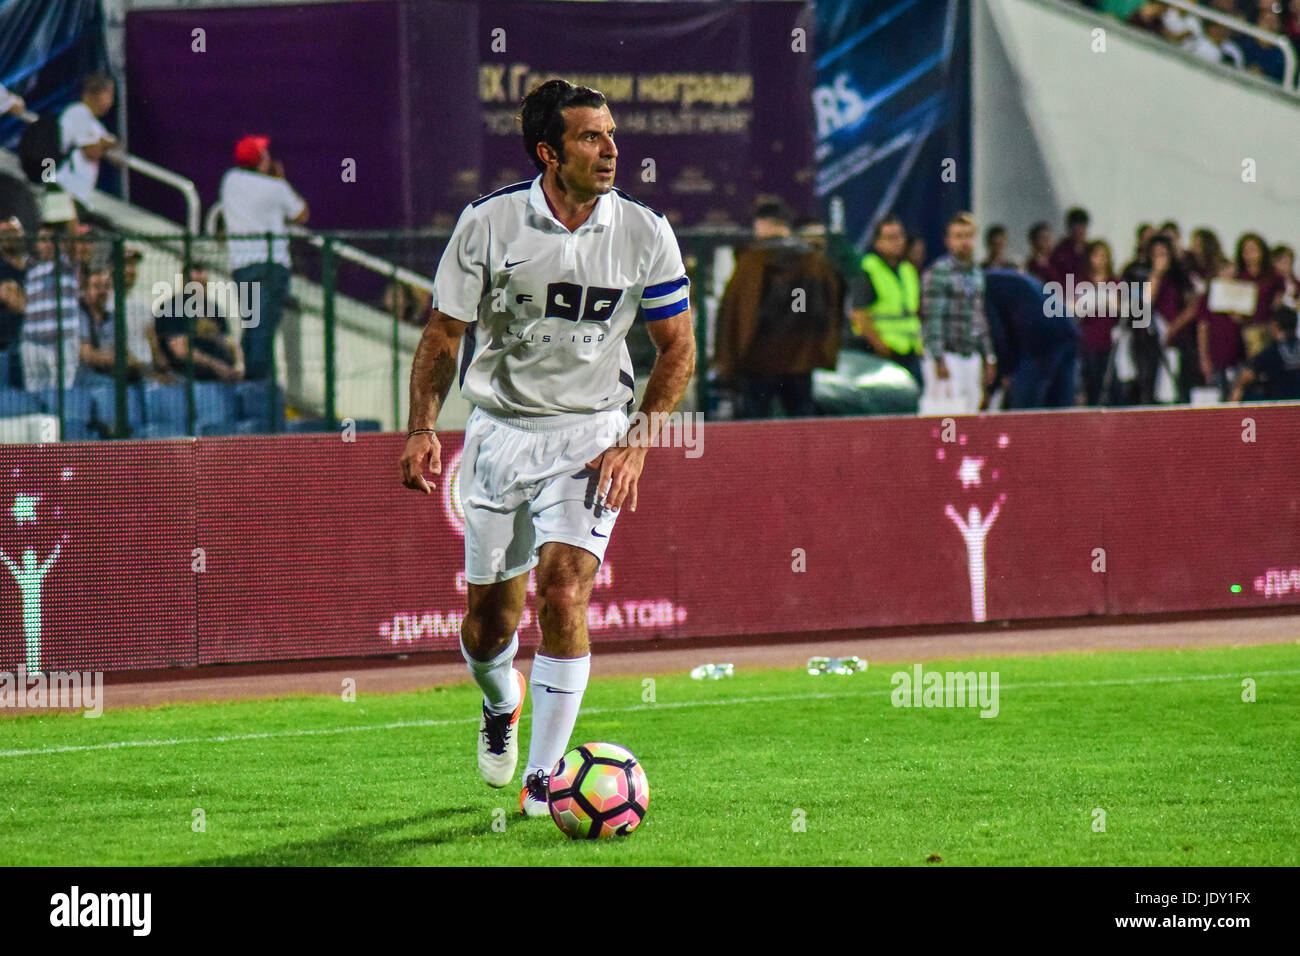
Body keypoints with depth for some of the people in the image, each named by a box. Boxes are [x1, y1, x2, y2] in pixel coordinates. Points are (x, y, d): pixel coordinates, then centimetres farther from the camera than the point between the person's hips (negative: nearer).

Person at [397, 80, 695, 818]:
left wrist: (638, 441, -8)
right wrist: (423, 428, -11)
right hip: (500, 432, 1)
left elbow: (678, 347, 3)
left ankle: (544, 777, -7)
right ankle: (502, 703, 43)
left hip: (591, 436, -1)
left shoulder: (645, 233, -6)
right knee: (489, 623, 6)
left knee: (564, 594, -18)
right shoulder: (489, 223, -8)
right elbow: (445, 333, 1)